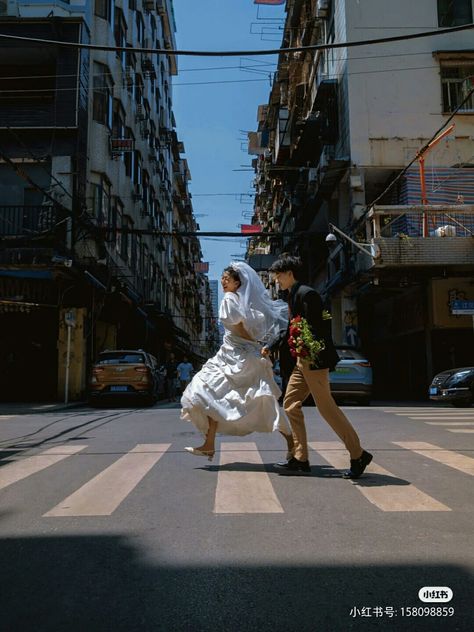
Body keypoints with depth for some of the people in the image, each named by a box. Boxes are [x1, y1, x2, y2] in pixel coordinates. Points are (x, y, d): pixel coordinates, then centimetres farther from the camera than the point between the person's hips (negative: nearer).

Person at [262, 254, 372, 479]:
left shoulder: (306, 293, -14)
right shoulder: (294, 295, 16)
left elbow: (318, 326, -20)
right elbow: (292, 327, 24)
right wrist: (271, 345, 23)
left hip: (314, 359, -10)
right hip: (303, 359, 10)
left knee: (327, 407, -5)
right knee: (291, 404, 10)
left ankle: (358, 456, 7)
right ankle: (299, 458, 17)